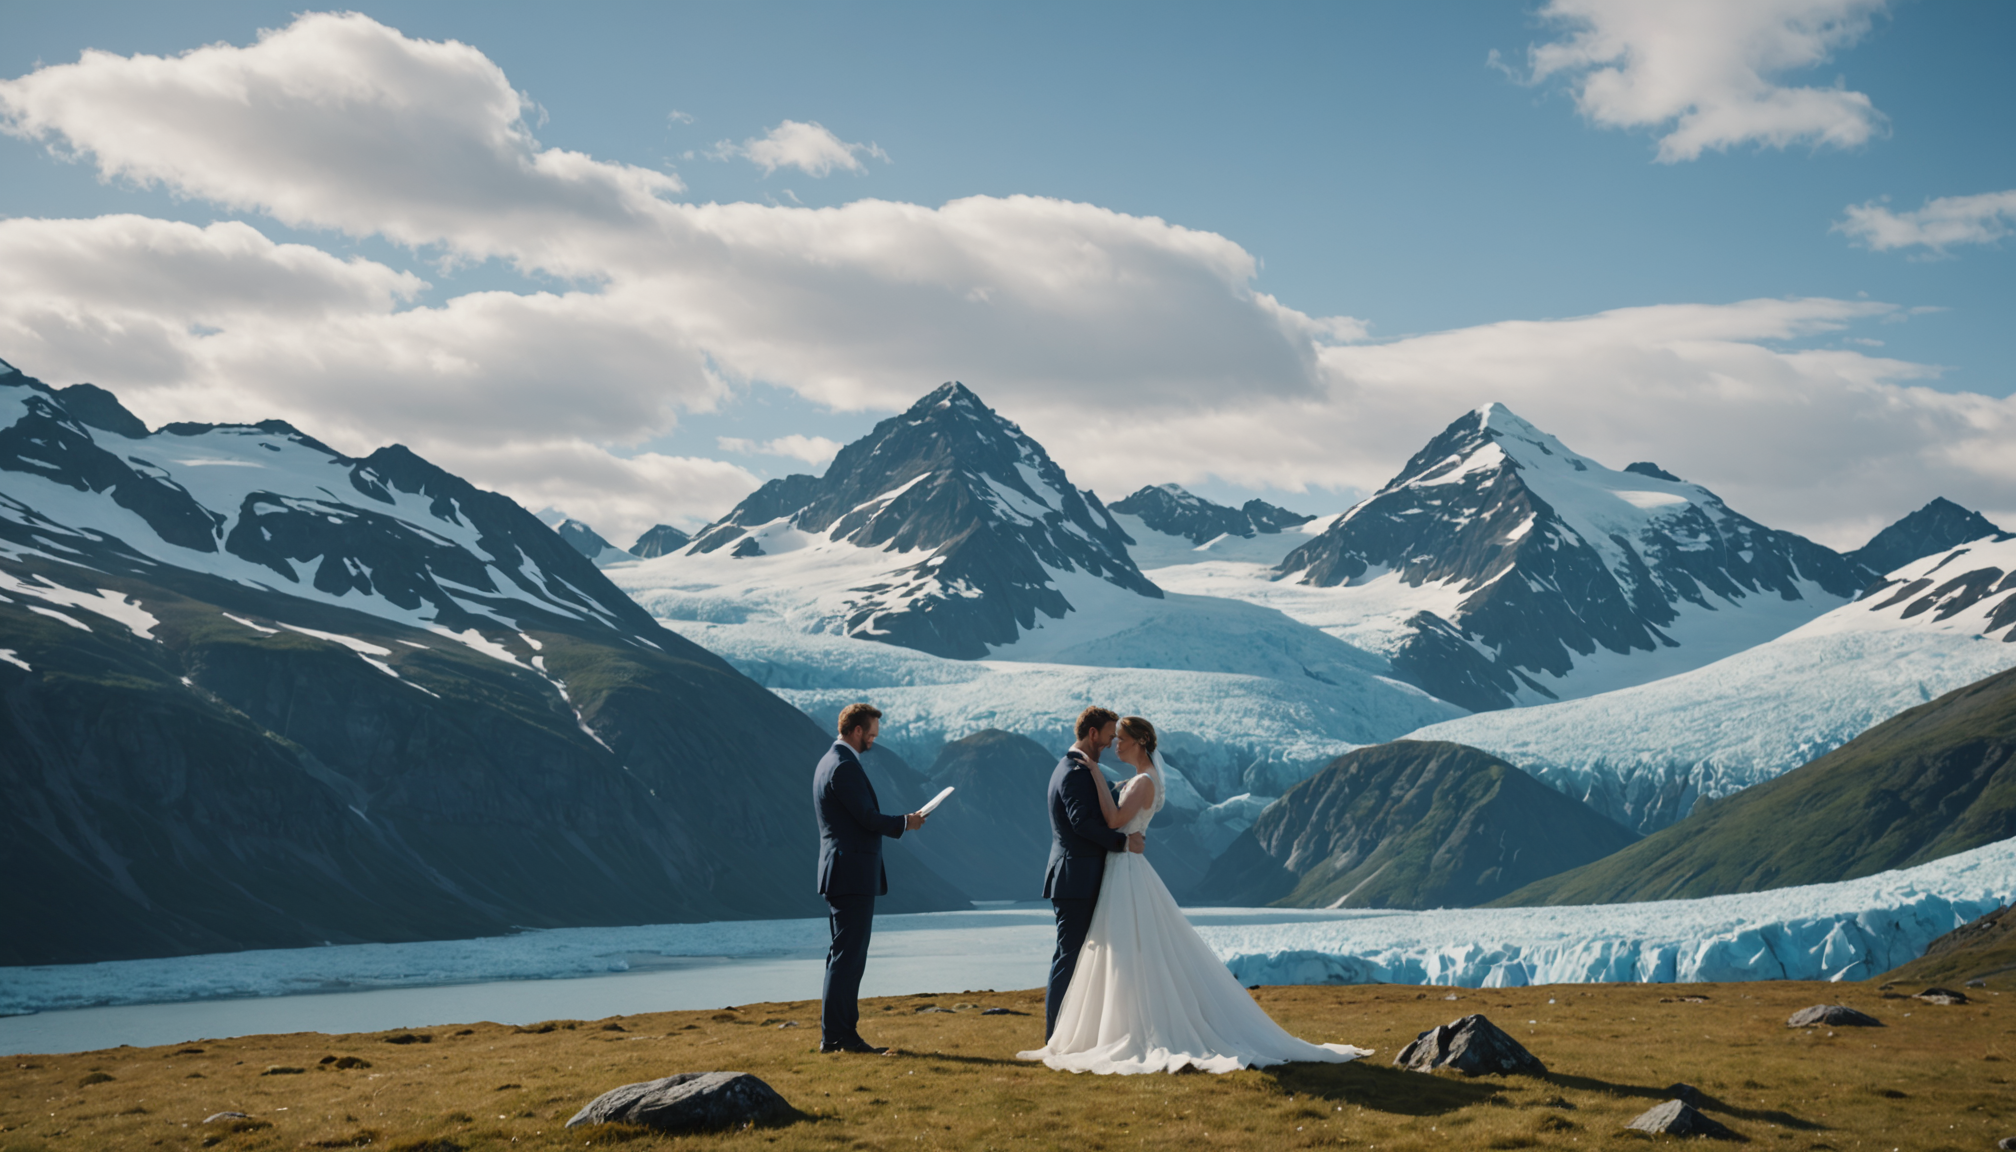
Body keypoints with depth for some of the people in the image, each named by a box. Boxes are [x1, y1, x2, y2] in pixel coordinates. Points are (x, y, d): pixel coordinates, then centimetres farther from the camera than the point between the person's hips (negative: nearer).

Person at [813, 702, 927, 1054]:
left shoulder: (829, 762, 16)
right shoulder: (845, 767, -16)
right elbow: (868, 818, -19)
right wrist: (905, 823, -4)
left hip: (839, 874, 11)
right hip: (853, 876, -11)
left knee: (845, 956, 13)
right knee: (847, 956, -8)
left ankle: (838, 1034, 16)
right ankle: (835, 1035, -7)